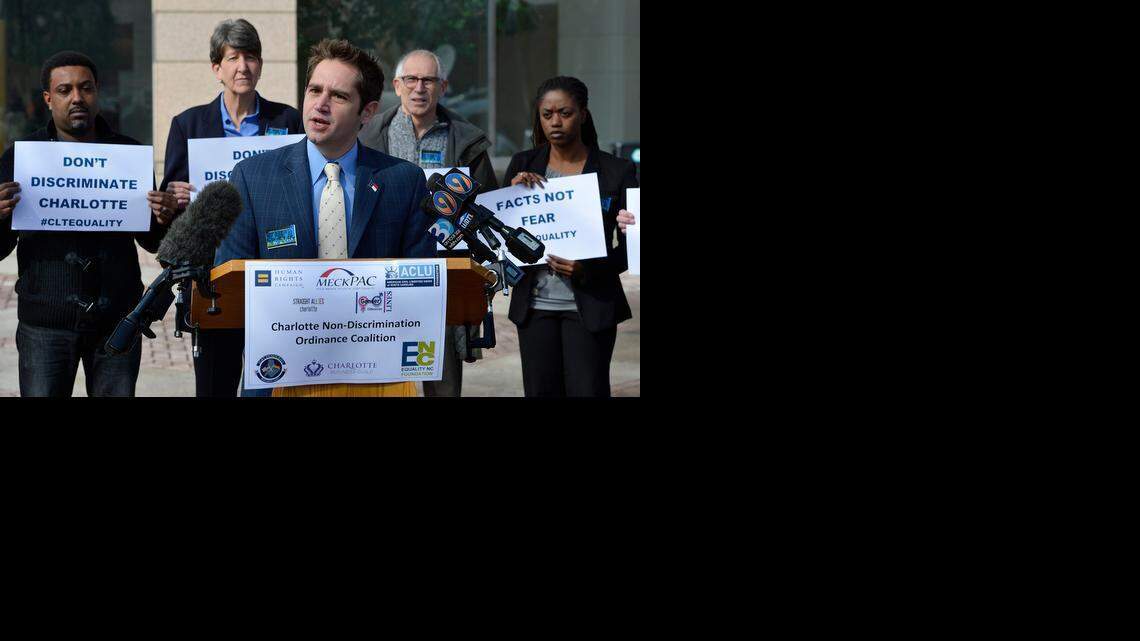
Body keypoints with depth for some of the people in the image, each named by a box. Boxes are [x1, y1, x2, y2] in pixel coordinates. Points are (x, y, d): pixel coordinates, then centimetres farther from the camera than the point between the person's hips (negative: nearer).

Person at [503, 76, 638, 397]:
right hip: (535, 304, 3)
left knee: (588, 391, -6)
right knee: (541, 392, 5)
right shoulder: (523, 166, 6)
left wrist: (587, 270, -17)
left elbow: (631, 245, -1)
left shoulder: (617, 172, -2)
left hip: (590, 306, -3)